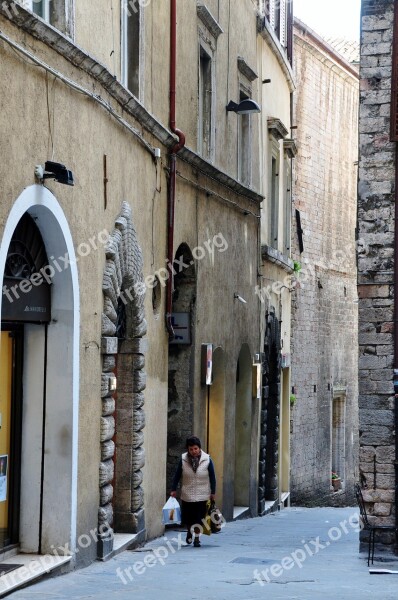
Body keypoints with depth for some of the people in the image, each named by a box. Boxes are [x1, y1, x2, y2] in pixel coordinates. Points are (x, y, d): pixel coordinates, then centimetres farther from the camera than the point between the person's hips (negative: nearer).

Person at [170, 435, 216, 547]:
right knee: (186, 518, 9)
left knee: (198, 518, -4)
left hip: (201, 495, -1)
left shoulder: (207, 460, -6)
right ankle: (190, 531, 38)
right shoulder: (183, 459, -4)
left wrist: (213, 492, 1)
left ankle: (197, 537, 11)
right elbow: (177, 475, 3)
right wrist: (173, 490, 3)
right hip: (186, 495, 1)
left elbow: (212, 477, 1)